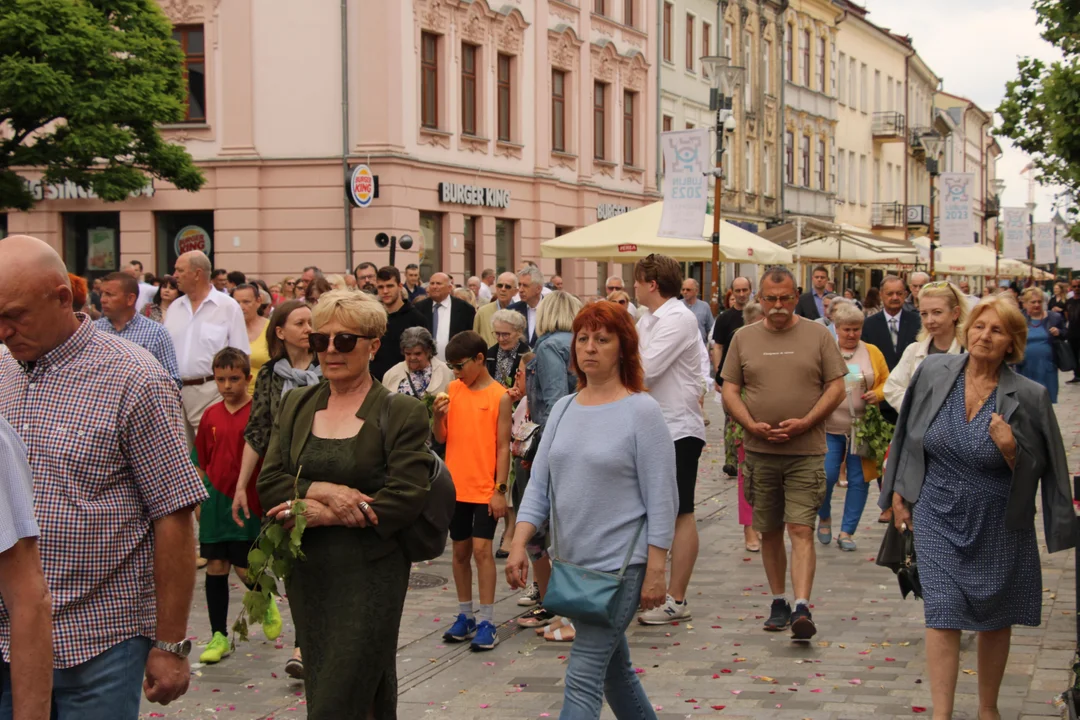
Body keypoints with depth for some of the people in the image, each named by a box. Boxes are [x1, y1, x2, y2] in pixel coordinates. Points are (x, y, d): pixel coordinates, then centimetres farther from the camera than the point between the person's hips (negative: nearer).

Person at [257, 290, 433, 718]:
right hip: (307, 574, 5)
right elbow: (269, 486, 3)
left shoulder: (402, 413, -5)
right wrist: (321, 490, -16)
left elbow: (404, 500, -13)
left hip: (371, 575, -5)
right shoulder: (295, 406, 9)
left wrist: (319, 514, -15)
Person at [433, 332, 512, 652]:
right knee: (460, 550, 11)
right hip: (456, 485, 5)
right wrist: (438, 415, -11)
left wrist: (500, 489, -12)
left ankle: (487, 622, -4)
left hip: (485, 489, -5)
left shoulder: (499, 396, -7)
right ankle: (465, 616, 21)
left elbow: (503, 446, -8)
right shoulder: (453, 390, 7)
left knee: (481, 548, -9)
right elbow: (441, 438, 8)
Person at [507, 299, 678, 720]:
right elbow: (539, 485, 9)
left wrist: (655, 572, -13)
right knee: (613, 669, 19)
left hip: (621, 564, -6)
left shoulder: (641, 410, -9)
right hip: (573, 561, 7)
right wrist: (519, 544, -3)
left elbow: (661, 500, -10)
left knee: (583, 678, -11)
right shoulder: (563, 409, 8)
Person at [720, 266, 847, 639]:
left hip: (806, 451, -3)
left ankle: (802, 607, -15)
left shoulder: (817, 336, 2)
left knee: (801, 529, -11)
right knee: (769, 531, 10)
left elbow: (836, 388, 1)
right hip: (759, 452, 3)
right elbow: (730, 391, 7)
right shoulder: (744, 338, 8)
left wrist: (804, 422, -12)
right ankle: (779, 603, 21)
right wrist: (753, 425, -9)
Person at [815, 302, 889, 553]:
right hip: (830, 428, -2)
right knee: (826, 476, -7)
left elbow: (887, 381, 11)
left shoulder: (872, 353, 7)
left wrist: (877, 394, -8)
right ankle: (824, 517, 22)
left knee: (859, 480, 3)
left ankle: (847, 532, 14)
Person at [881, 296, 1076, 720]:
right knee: (942, 615, -7)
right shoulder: (934, 372, -5)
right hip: (939, 517, 0)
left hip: (998, 524, 0)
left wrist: (1011, 450, -25)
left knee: (995, 621, 12)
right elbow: (910, 437, 8)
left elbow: (1035, 472, -5)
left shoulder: (1029, 397, -11)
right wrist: (899, 494, 9)